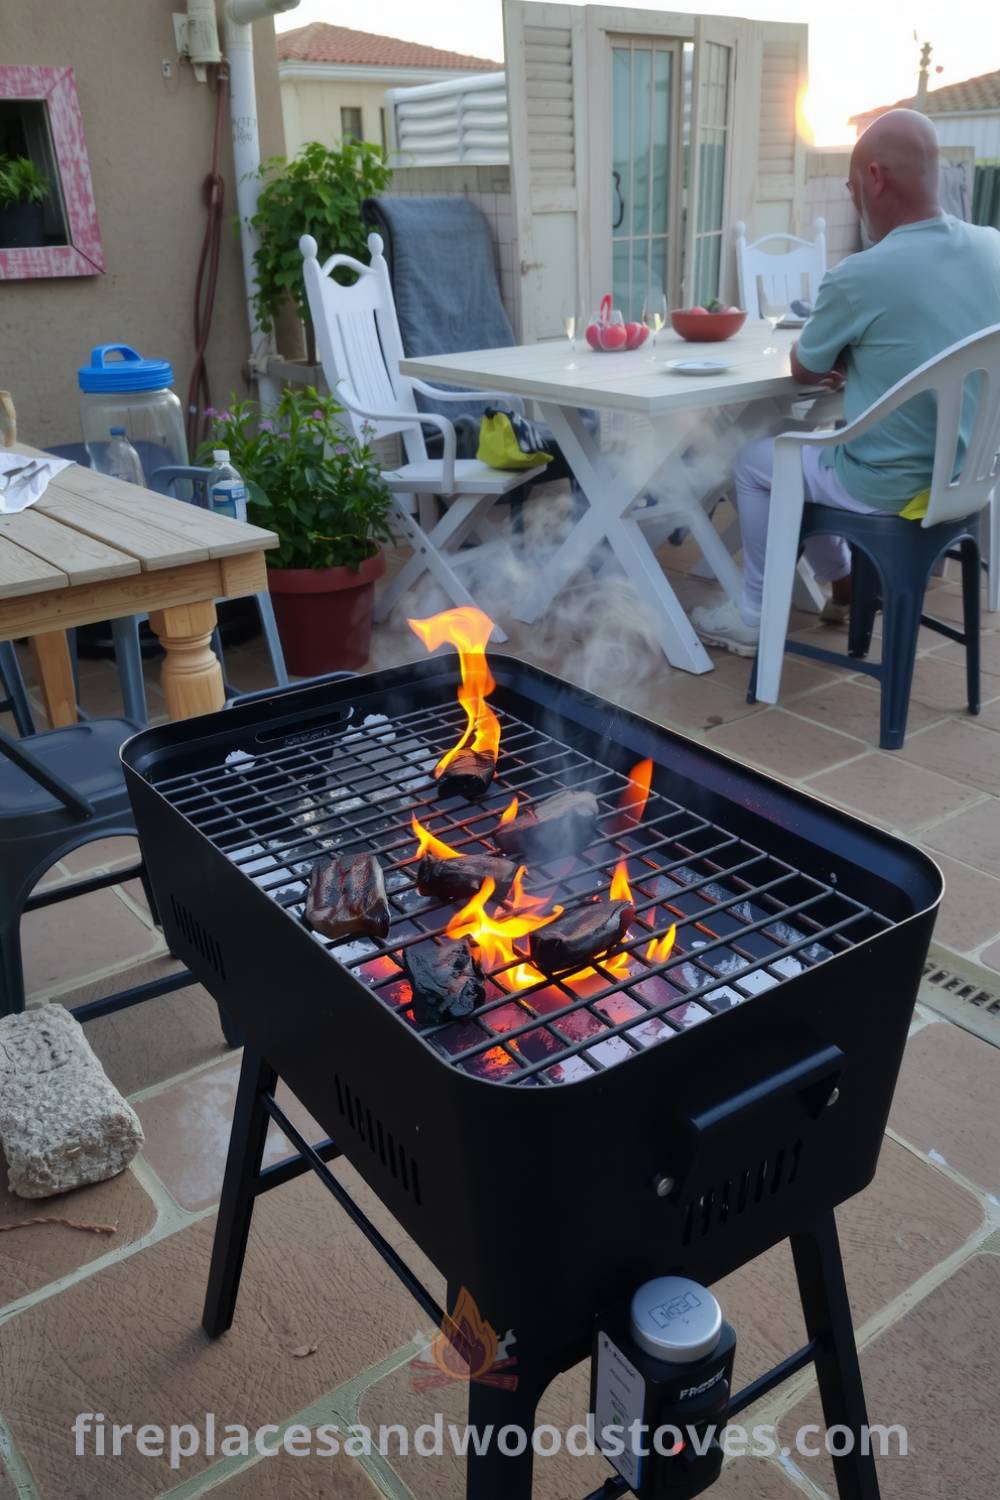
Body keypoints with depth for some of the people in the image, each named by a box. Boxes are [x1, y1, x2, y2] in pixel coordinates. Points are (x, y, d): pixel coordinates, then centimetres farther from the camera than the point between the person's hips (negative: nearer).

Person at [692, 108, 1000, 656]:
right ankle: (845, 584, 37)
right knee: (811, 443, 30)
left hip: (892, 487, -7)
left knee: (753, 461, 17)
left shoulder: (858, 276, -23)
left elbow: (802, 371, -4)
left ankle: (754, 617, 25)